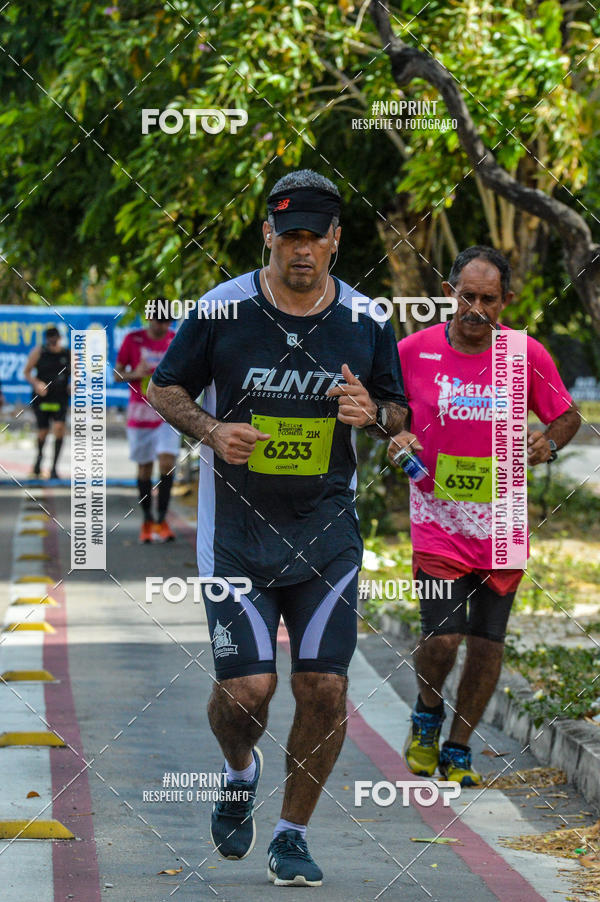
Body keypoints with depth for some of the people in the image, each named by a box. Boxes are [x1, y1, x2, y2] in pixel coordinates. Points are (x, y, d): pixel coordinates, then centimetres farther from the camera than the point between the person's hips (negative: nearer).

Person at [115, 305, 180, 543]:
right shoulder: (133, 340, -2)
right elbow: (117, 374, 4)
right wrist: (136, 374, -16)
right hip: (140, 414, 0)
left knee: (167, 462, -15)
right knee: (144, 468, 6)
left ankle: (162, 519, -9)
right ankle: (147, 521, 19)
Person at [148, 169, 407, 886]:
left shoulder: (365, 322, 1)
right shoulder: (223, 308, -5)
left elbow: (398, 410, 14)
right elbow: (165, 389, 6)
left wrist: (373, 414, -10)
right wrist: (212, 430, -13)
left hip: (328, 531, 2)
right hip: (236, 529, -2)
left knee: (324, 689, -3)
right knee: (246, 688, -9)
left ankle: (291, 835, 16)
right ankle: (239, 771, 26)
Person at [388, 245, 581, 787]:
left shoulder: (528, 356, -2)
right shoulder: (414, 351, -4)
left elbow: (568, 416, 11)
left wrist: (549, 443, -10)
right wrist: (398, 437, -10)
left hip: (502, 524, 2)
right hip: (437, 518, -2)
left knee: (488, 644, 4)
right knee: (443, 637, -13)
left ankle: (458, 750, 22)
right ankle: (427, 714, 19)